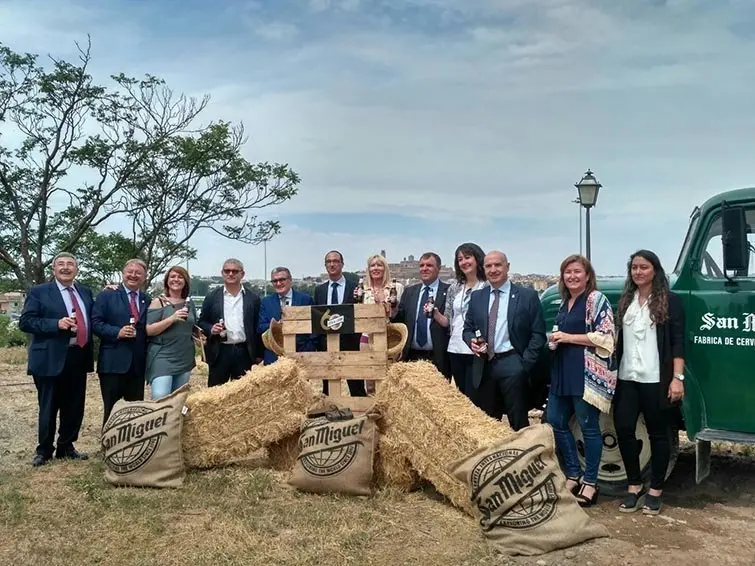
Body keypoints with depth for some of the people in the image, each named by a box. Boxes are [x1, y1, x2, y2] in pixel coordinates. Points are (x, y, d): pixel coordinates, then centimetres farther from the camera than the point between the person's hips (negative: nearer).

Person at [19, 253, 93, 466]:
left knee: (75, 407, 12)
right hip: (51, 360, -5)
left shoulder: (86, 292, 13)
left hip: (79, 358, 5)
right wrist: (57, 324, -21)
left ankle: (66, 447, 28)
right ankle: (44, 450, 21)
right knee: (49, 407, 6)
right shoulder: (39, 292, -2)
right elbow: (25, 322, -9)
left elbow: (92, 319, 18)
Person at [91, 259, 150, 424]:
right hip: (113, 362, -4)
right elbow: (96, 323, -6)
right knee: (112, 409, 2)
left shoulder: (148, 300, 14)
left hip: (138, 364, 4)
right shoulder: (106, 295, 3)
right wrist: (117, 332, -18)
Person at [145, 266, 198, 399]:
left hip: (185, 359, 5)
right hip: (163, 357, -5)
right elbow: (148, 330, -11)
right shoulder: (158, 302, -3)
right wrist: (172, 318, -21)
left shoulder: (189, 303, 11)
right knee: (160, 398, -18)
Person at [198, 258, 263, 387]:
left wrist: (259, 354, 6)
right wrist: (211, 329, -13)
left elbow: (258, 327, 8)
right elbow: (202, 322, 9)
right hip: (219, 352, 0)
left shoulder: (253, 298, 6)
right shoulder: (212, 297, 5)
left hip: (244, 353, 1)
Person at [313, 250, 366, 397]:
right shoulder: (319, 289, 11)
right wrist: (317, 343, 3)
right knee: (328, 387, 9)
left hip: (349, 342, -3)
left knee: (356, 387, 0)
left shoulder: (355, 287, 0)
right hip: (326, 343, 3)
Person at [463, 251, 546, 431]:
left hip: (512, 365, -3)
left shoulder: (528, 296, -1)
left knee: (518, 422, 4)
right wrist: (471, 341, -7)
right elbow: (467, 328, 16)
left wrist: (525, 364, -10)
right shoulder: (476, 297, 10)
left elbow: (538, 334, -2)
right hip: (484, 366, 4)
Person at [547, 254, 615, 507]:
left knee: (588, 425, 1)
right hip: (562, 371, 8)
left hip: (586, 372, -8)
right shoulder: (565, 302, 15)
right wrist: (555, 339, 6)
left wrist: (569, 337, -14)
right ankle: (573, 475, 24)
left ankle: (590, 483, 13)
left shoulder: (596, 299, -8)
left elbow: (605, 336, -16)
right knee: (555, 422, 9)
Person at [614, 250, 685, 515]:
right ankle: (634, 485, 17)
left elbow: (677, 342, -6)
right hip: (627, 378, 4)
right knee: (623, 429, 1)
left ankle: (655, 490, 18)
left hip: (656, 379, -4)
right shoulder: (625, 301, 12)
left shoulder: (670, 301, -1)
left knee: (658, 433, 6)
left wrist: (677, 378, -13)